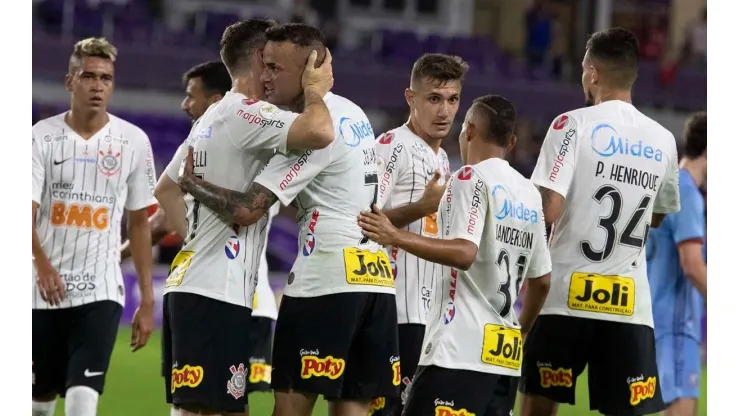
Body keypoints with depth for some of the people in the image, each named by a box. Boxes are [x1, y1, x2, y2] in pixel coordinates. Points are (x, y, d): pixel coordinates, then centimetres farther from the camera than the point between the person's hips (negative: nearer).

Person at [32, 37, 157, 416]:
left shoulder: (134, 142, 2)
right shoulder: (42, 137, -2)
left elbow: (139, 223, 10)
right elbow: (26, 214, -11)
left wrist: (147, 300, 8)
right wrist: (42, 264, -32)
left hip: (101, 292, -1)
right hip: (44, 292, 1)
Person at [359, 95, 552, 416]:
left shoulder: (472, 179, -5)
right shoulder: (529, 195, 17)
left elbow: (464, 253, -20)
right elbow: (541, 280, 20)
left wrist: (397, 237, -25)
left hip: (461, 352, -8)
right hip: (505, 354, 8)